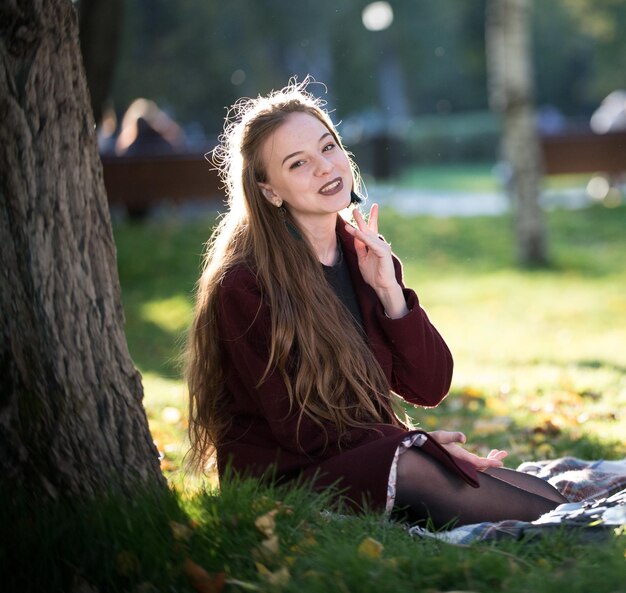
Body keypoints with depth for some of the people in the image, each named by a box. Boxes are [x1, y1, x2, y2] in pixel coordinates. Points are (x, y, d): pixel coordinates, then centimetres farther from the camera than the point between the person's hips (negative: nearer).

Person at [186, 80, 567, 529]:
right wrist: (415, 443, -13)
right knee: (415, 469, -33)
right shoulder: (244, 285, -13)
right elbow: (299, 430, -12)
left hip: (371, 459, 7)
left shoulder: (363, 253, 7)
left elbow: (429, 388, 2)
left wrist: (389, 291, -10)